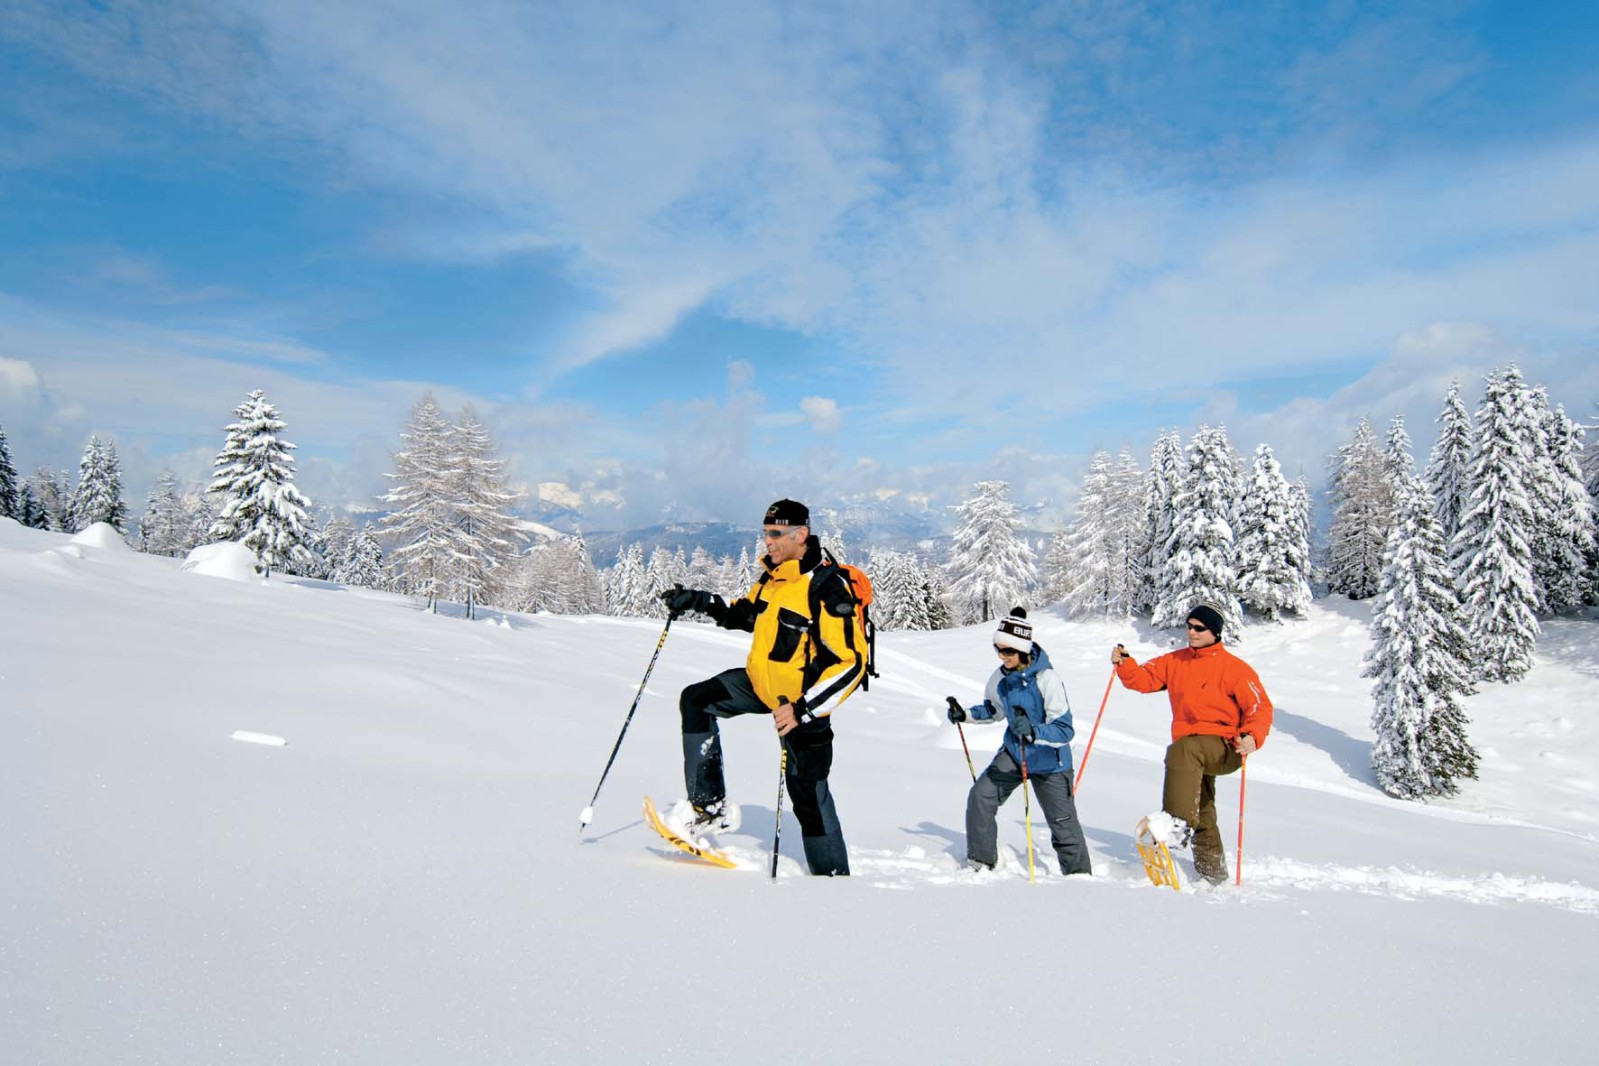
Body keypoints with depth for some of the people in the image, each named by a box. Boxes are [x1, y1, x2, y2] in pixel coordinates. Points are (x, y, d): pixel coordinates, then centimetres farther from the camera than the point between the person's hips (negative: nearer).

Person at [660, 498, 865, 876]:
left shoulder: (827, 587, -25)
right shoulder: (773, 576, 1)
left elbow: (850, 661, -28)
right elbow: (745, 614, 20)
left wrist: (802, 709, -32)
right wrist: (697, 600, 6)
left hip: (803, 702, -8)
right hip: (761, 683, 8)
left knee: (809, 795, -1)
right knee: (696, 700, 1)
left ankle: (832, 872, 15)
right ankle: (709, 805, 6)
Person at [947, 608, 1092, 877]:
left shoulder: (1048, 681, -27)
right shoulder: (1000, 678, -9)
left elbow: (1064, 730, -30)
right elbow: (994, 710, 13)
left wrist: (1032, 731, -46)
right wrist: (965, 714, -2)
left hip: (1049, 762, -5)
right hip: (1013, 753, 5)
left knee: (1064, 824, 2)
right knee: (980, 797, -9)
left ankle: (1079, 875, 25)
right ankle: (981, 862, 8)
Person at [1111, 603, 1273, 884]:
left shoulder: (1235, 668, -5)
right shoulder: (1176, 662, 11)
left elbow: (1260, 707, -9)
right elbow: (1144, 679, 8)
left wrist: (1253, 737, -27)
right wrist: (1124, 664, -11)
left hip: (1224, 748, -6)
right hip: (1194, 754, 6)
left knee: (1182, 750, -36)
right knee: (1202, 815, 14)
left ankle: (1178, 823, -40)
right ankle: (1213, 872, 31)